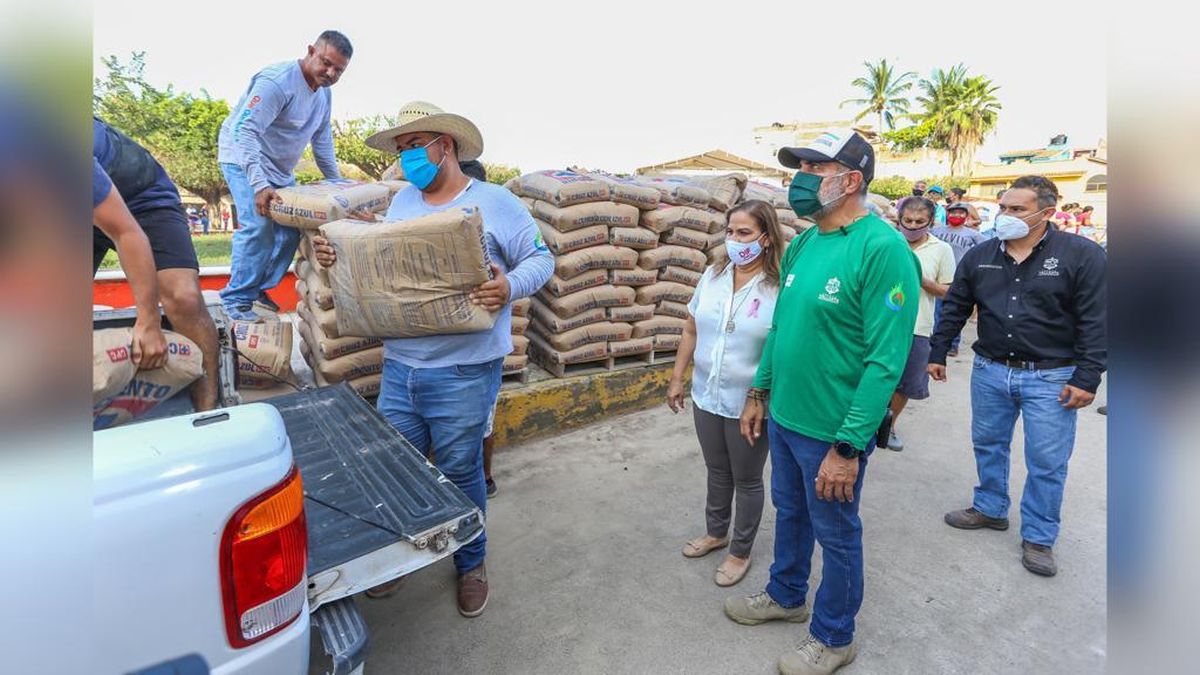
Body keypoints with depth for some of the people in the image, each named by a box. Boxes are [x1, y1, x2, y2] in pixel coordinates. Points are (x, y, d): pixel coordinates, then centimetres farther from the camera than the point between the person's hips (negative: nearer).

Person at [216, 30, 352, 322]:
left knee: (291, 227, 3)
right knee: (259, 226, -22)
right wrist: (258, 185, -42)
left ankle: (259, 287, 17)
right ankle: (236, 298, -10)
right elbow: (243, 130, -32)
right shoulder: (278, 81, -24)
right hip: (245, 160, -9)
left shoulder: (323, 92, 4)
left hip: (280, 168, 9)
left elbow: (322, 137, 14)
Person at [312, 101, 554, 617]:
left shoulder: (494, 202, -4)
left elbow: (542, 259, -4)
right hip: (398, 367, 5)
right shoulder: (401, 202, 13)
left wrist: (510, 287, -23)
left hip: (464, 372, -5)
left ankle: (470, 564, 34)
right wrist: (341, 257, 1)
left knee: (460, 472, 9)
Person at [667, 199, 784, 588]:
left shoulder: (780, 289, -16)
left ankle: (741, 552, 35)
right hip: (706, 398, 5)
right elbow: (691, 330, 8)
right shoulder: (712, 276, 1)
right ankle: (715, 532, 46)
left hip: (749, 406, -5)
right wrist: (677, 378, 9)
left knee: (747, 480, 15)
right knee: (717, 472, 23)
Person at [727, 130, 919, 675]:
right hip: (784, 417, 7)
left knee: (836, 534, 14)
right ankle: (785, 595, 50)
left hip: (832, 431, -7)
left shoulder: (883, 249, -20)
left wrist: (848, 446, -22)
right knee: (790, 513, 25)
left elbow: (886, 359, -22)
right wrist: (759, 393, 13)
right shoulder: (801, 244, 4)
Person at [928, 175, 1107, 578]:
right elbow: (955, 309, 9)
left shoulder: (1082, 255, -8)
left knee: (1047, 462, 5)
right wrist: (937, 354, 9)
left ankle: (1038, 538, 22)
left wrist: (1087, 379, -13)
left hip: (1051, 378, -3)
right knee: (988, 445, 16)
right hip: (990, 371, 4)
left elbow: (1096, 322, -10)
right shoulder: (979, 256, 3)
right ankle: (990, 509, 35)